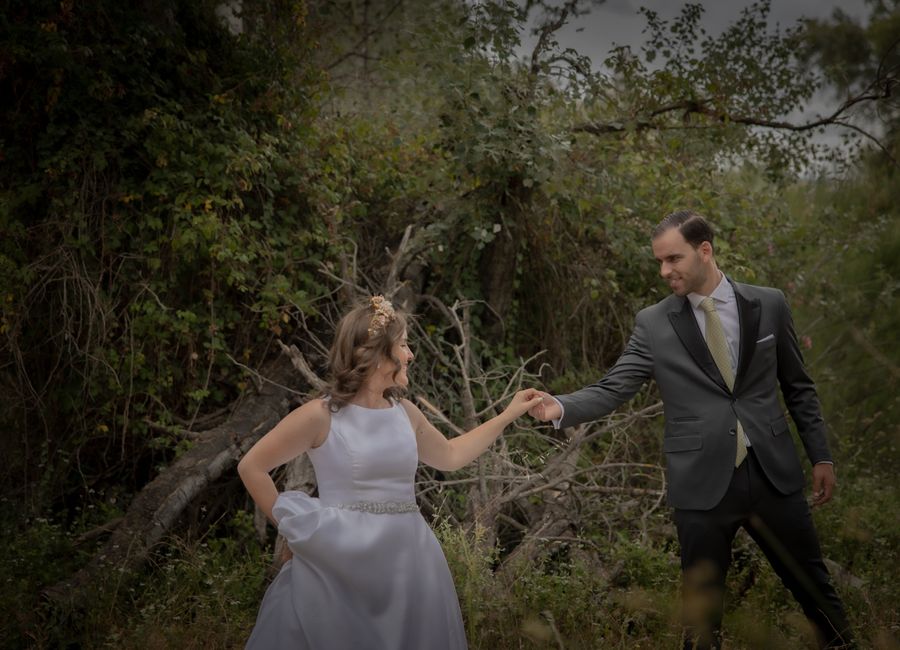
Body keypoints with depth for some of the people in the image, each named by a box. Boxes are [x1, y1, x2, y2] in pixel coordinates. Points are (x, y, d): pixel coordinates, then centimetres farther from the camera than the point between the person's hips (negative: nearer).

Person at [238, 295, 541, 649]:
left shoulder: (405, 412, 8)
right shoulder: (321, 415, -9)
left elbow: (449, 456, 25)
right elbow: (250, 467, -3)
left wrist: (508, 415, 25)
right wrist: (290, 526, -2)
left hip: (407, 561, 5)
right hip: (340, 564, -5)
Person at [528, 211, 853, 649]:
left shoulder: (769, 305, 2)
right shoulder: (653, 323, -1)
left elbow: (798, 387, 10)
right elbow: (611, 389, -5)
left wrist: (821, 455, 10)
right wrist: (561, 407, -24)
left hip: (773, 473, 1)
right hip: (702, 484, -1)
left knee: (813, 588, 14)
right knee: (701, 609, 7)